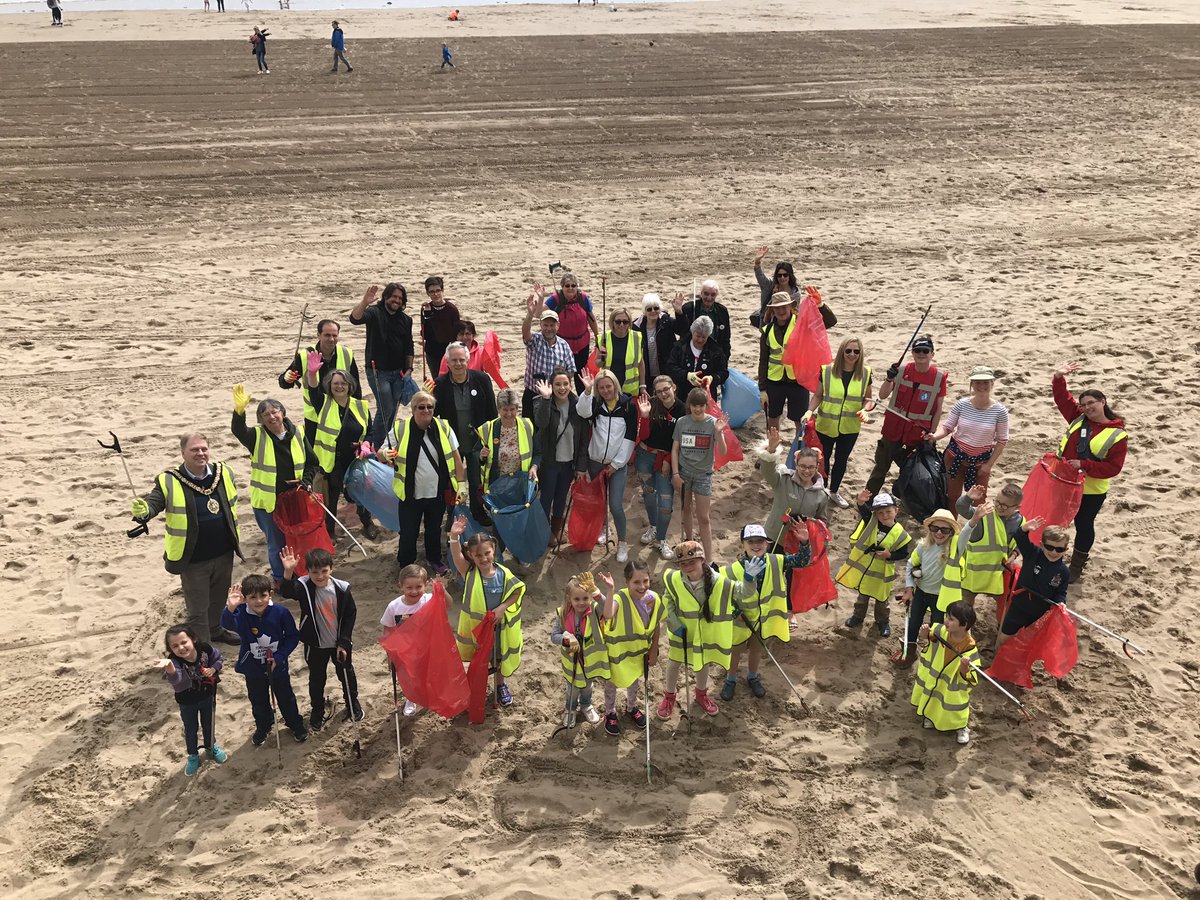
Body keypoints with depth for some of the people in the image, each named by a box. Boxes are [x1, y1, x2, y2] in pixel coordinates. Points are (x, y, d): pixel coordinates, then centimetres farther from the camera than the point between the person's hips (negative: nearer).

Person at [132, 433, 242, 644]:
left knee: (219, 597, 25)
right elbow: (153, 502, -21)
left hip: (224, 554, 5)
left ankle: (215, 630, 50)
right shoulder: (169, 482, -15)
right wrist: (143, 510, -46)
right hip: (193, 560, -5)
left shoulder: (223, 473, -1)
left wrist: (234, 538, 18)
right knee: (198, 607, 6)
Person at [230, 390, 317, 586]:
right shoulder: (257, 437, -8)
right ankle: (280, 579, 28)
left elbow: (312, 463, 10)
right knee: (276, 542, 8)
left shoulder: (297, 435, 0)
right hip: (267, 502, -2)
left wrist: (306, 483, -6)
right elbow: (238, 430, -30)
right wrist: (239, 410, -48)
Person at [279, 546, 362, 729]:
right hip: (315, 644, 0)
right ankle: (318, 709, 41)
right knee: (316, 678, 18)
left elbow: (350, 615, -8)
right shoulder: (304, 586, -20)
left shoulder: (342, 588, -18)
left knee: (346, 674, 20)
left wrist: (343, 642, -9)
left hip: (340, 643, 0)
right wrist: (288, 572, -61)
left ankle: (352, 702, 46)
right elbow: (286, 591, -42)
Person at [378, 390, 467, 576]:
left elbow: (456, 457, 1)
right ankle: (405, 567, 26)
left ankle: (434, 559, 45)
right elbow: (380, 455, -2)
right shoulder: (399, 429, -8)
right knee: (409, 533, 5)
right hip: (410, 494, -2)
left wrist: (461, 485, -3)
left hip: (438, 492, 2)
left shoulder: (443, 427, -3)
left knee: (434, 529, 21)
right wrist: (385, 454, -26)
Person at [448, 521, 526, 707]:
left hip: (499, 626, 1)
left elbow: (517, 592, -7)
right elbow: (456, 556, -35)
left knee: (499, 658, 23)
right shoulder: (469, 572, -19)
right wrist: (454, 537, -52)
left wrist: (502, 607, -21)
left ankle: (501, 684, 49)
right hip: (475, 625, -1)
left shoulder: (503, 574, -16)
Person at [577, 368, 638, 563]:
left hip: (618, 464, -3)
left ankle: (622, 543, 9)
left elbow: (630, 437, -6)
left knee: (616, 505, -9)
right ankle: (603, 528, 43)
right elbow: (583, 413, -23)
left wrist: (616, 464, -8)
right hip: (595, 461, 3)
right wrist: (587, 391, -36)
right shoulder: (595, 403, 0)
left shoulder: (628, 405, -6)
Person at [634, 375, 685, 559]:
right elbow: (643, 436, -11)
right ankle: (652, 526, 42)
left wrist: (668, 460, -7)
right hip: (645, 455, 1)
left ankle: (661, 540, 9)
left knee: (666, 500, -7)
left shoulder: (682, 410, -11)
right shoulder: (651, 405, -9)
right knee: (648, 492, 17)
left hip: (666, 459, -1)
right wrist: (644, 416, -24)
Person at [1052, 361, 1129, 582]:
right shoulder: (1079, 418, -1)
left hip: (1091, 491, -5)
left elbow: (1113, 467, -19)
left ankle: (1077, 566, 28)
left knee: (1083, 526, 10)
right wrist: (1059, 377, -16)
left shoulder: (1117, 435, -16)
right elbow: (1062, 398, 2)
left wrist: (1083, 465, -26)